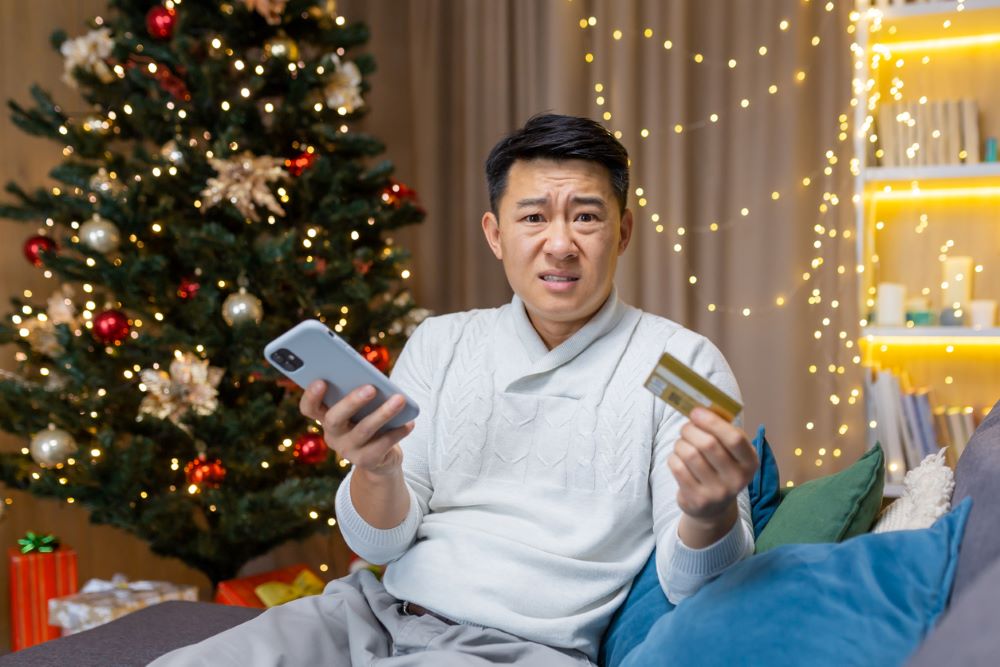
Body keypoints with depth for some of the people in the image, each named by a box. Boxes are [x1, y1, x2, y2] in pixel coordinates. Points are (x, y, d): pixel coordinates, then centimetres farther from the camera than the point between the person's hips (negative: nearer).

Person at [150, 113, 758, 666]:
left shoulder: (682, 363, -3)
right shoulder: (439, 343, 10)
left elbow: (696, 592, -7)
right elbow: (382, 543, 5)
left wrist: (709, 513, -30)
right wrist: (377, 470, -18)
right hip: (377, 611, 3)